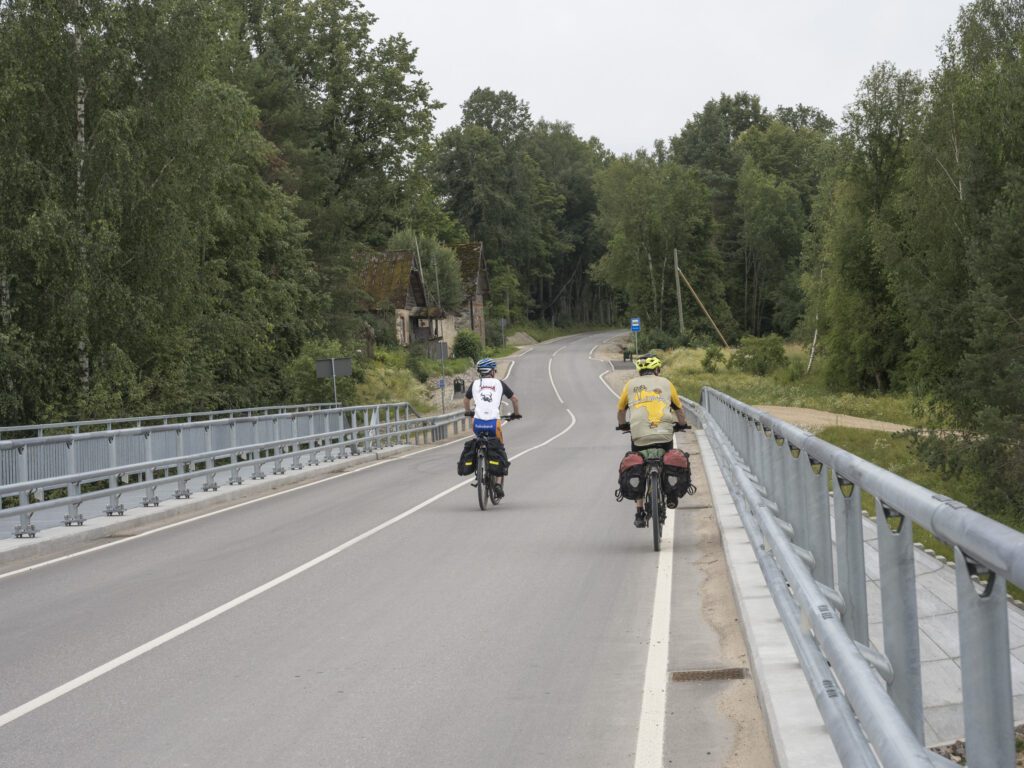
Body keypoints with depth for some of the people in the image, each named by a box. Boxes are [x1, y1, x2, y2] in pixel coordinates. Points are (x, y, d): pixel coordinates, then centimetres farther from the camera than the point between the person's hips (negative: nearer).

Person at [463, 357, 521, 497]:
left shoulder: (475, 384, 16)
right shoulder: (499, 383, 12)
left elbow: (466, 401, 32)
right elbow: (515, 399, 19)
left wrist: (468, 412, 51)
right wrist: (516, 413, 37)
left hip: (477, 424, 2)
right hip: (494, 423, -2)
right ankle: (499, 483, 6)